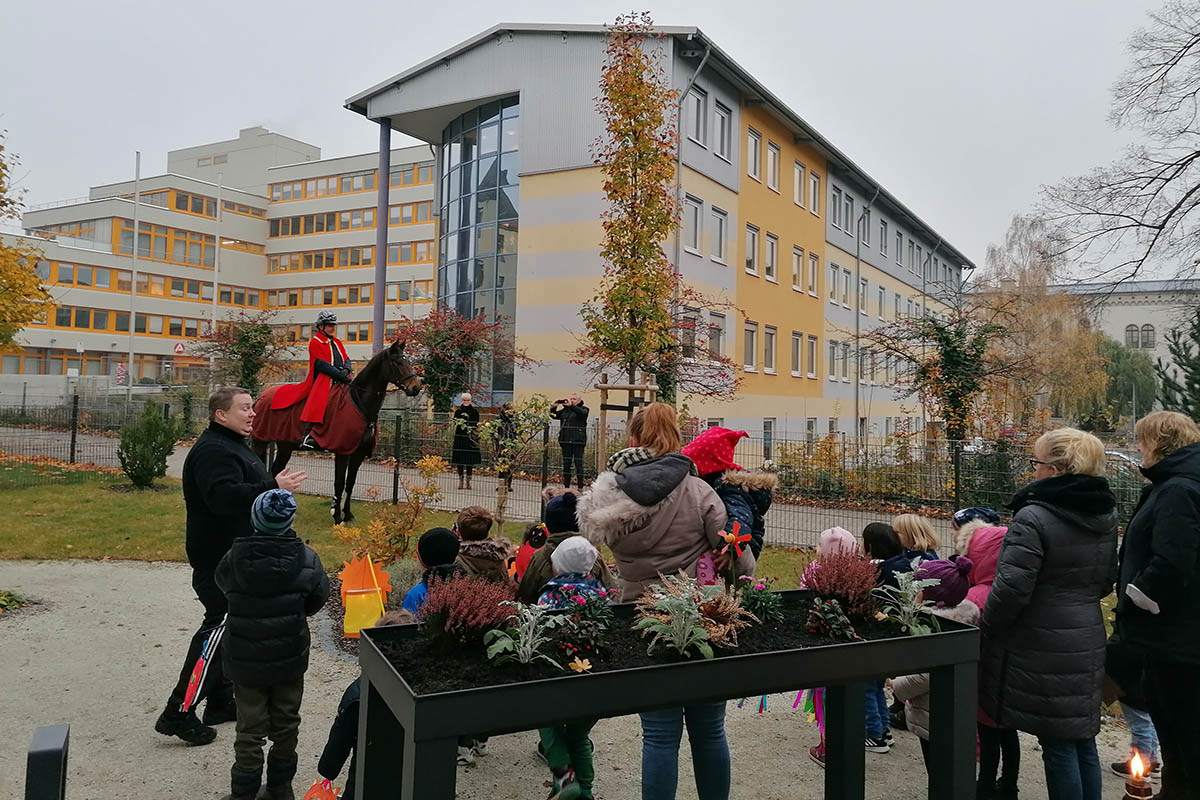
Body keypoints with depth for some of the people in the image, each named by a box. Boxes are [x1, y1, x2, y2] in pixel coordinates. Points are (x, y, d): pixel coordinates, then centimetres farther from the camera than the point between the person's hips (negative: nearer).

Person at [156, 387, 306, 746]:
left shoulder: (233, 446, 16)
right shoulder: (213, 451, -20)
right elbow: (223, 496, -36)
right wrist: (273, 486, -40)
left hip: (235, 556, 11)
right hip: (219, 559, -11)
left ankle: (220, 702, 29)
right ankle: (178, 714, 2)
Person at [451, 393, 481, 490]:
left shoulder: (474, 411, 5)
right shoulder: (458, 411, 9)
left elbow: (476, 425, 2)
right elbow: (455, 423, 4)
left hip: (470, 438, -1)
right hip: (460, 437, 1)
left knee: (470, 460, -1)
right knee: (459, 459, 1)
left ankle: (468, 480, 8)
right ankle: (461, 480, 10)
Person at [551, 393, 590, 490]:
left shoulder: (583, 409, 3)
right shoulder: (565, 410, 17)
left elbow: (582, 413, -19)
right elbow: (555, 415, 17)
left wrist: (571, 406, -29)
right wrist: (553, 408, -2)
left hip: (578, 442, -5)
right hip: (566, 441, 5)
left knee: (578, 464, -4)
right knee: (566, 465, 9)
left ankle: (580, 488, 2)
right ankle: (566, 487, 17)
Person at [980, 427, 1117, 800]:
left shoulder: (1033, 518, -21)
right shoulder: (1106, 517, 6)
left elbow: (1011, 588, -22)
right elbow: (1106, 580, 17)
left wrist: (986, 629, -8)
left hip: (1043, 649, -8)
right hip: (1087, 643, 8)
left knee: (1057, 745, 3)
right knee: (1082, 739, 17)